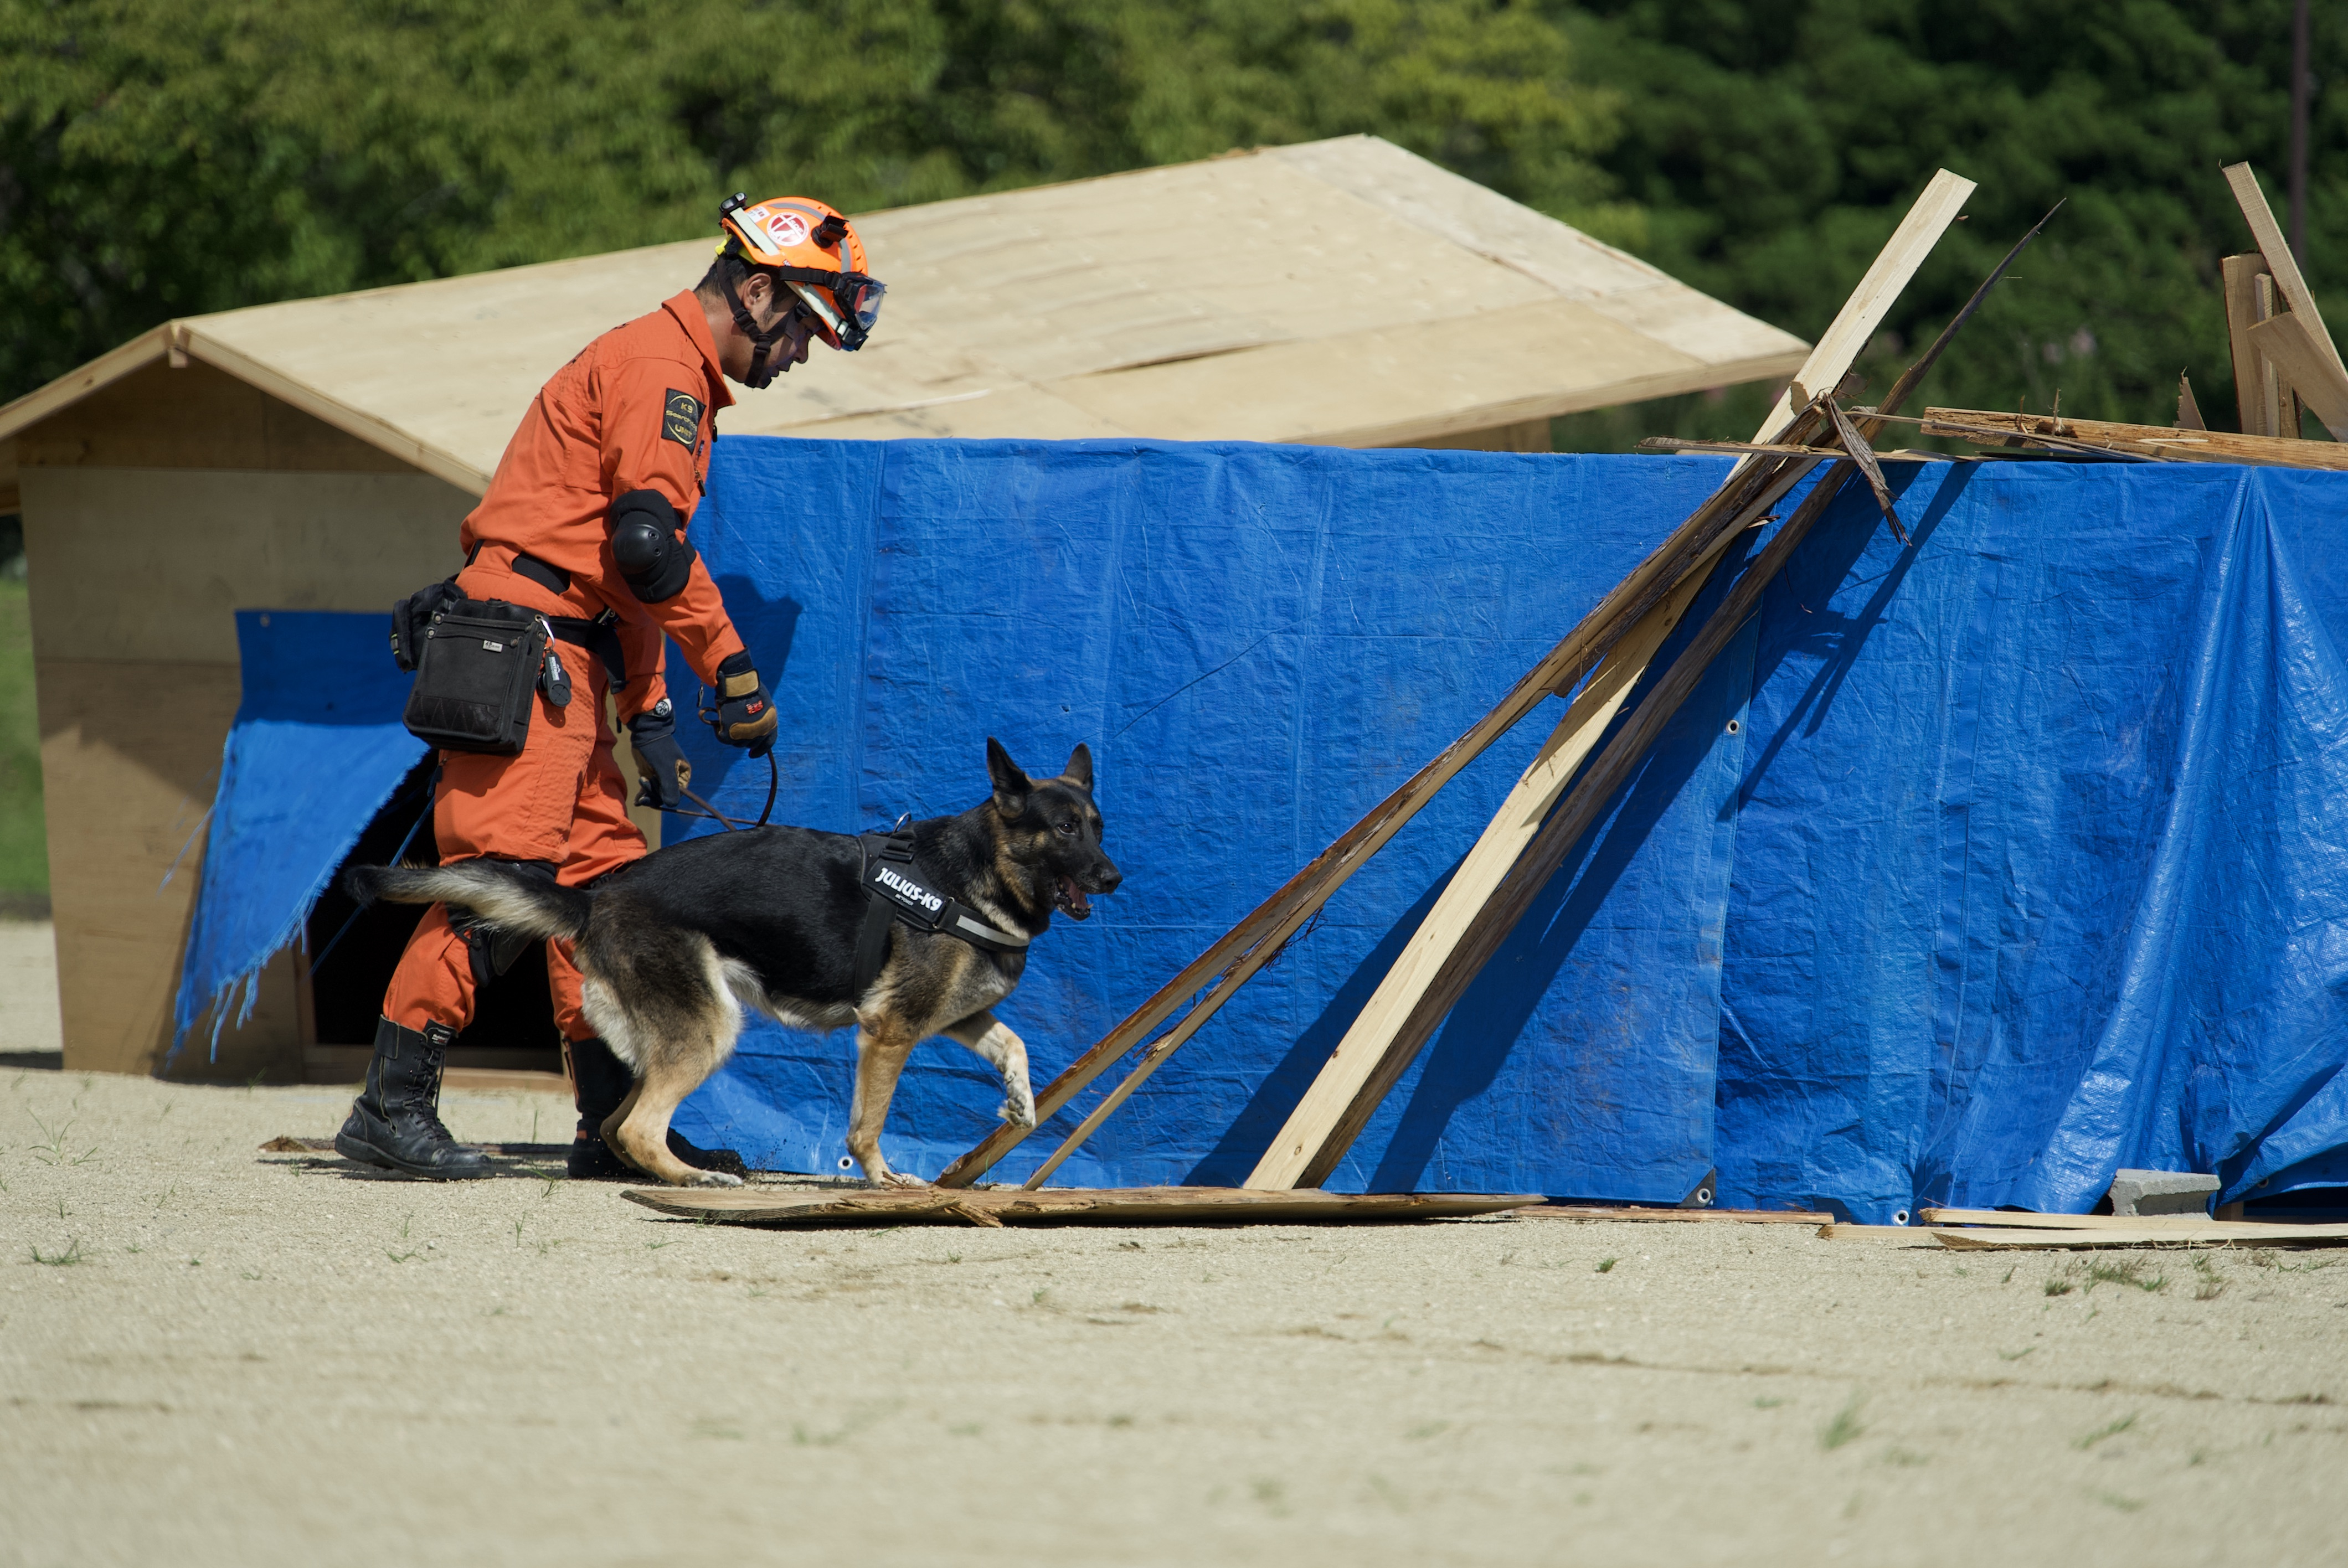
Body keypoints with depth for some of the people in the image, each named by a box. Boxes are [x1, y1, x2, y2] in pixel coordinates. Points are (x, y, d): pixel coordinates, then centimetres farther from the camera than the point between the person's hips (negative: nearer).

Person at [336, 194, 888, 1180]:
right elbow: (648, 543, -20)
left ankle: (615, 1125, 12)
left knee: (603, 876, 9)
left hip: (567, 665, 11)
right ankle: (393, 1105, -17)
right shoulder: (661, 364, -8)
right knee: (507, 872, -16)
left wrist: (650, 715, 20)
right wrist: (733, 670, -12)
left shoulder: (675, 375, 25)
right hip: (524, 648, -11)